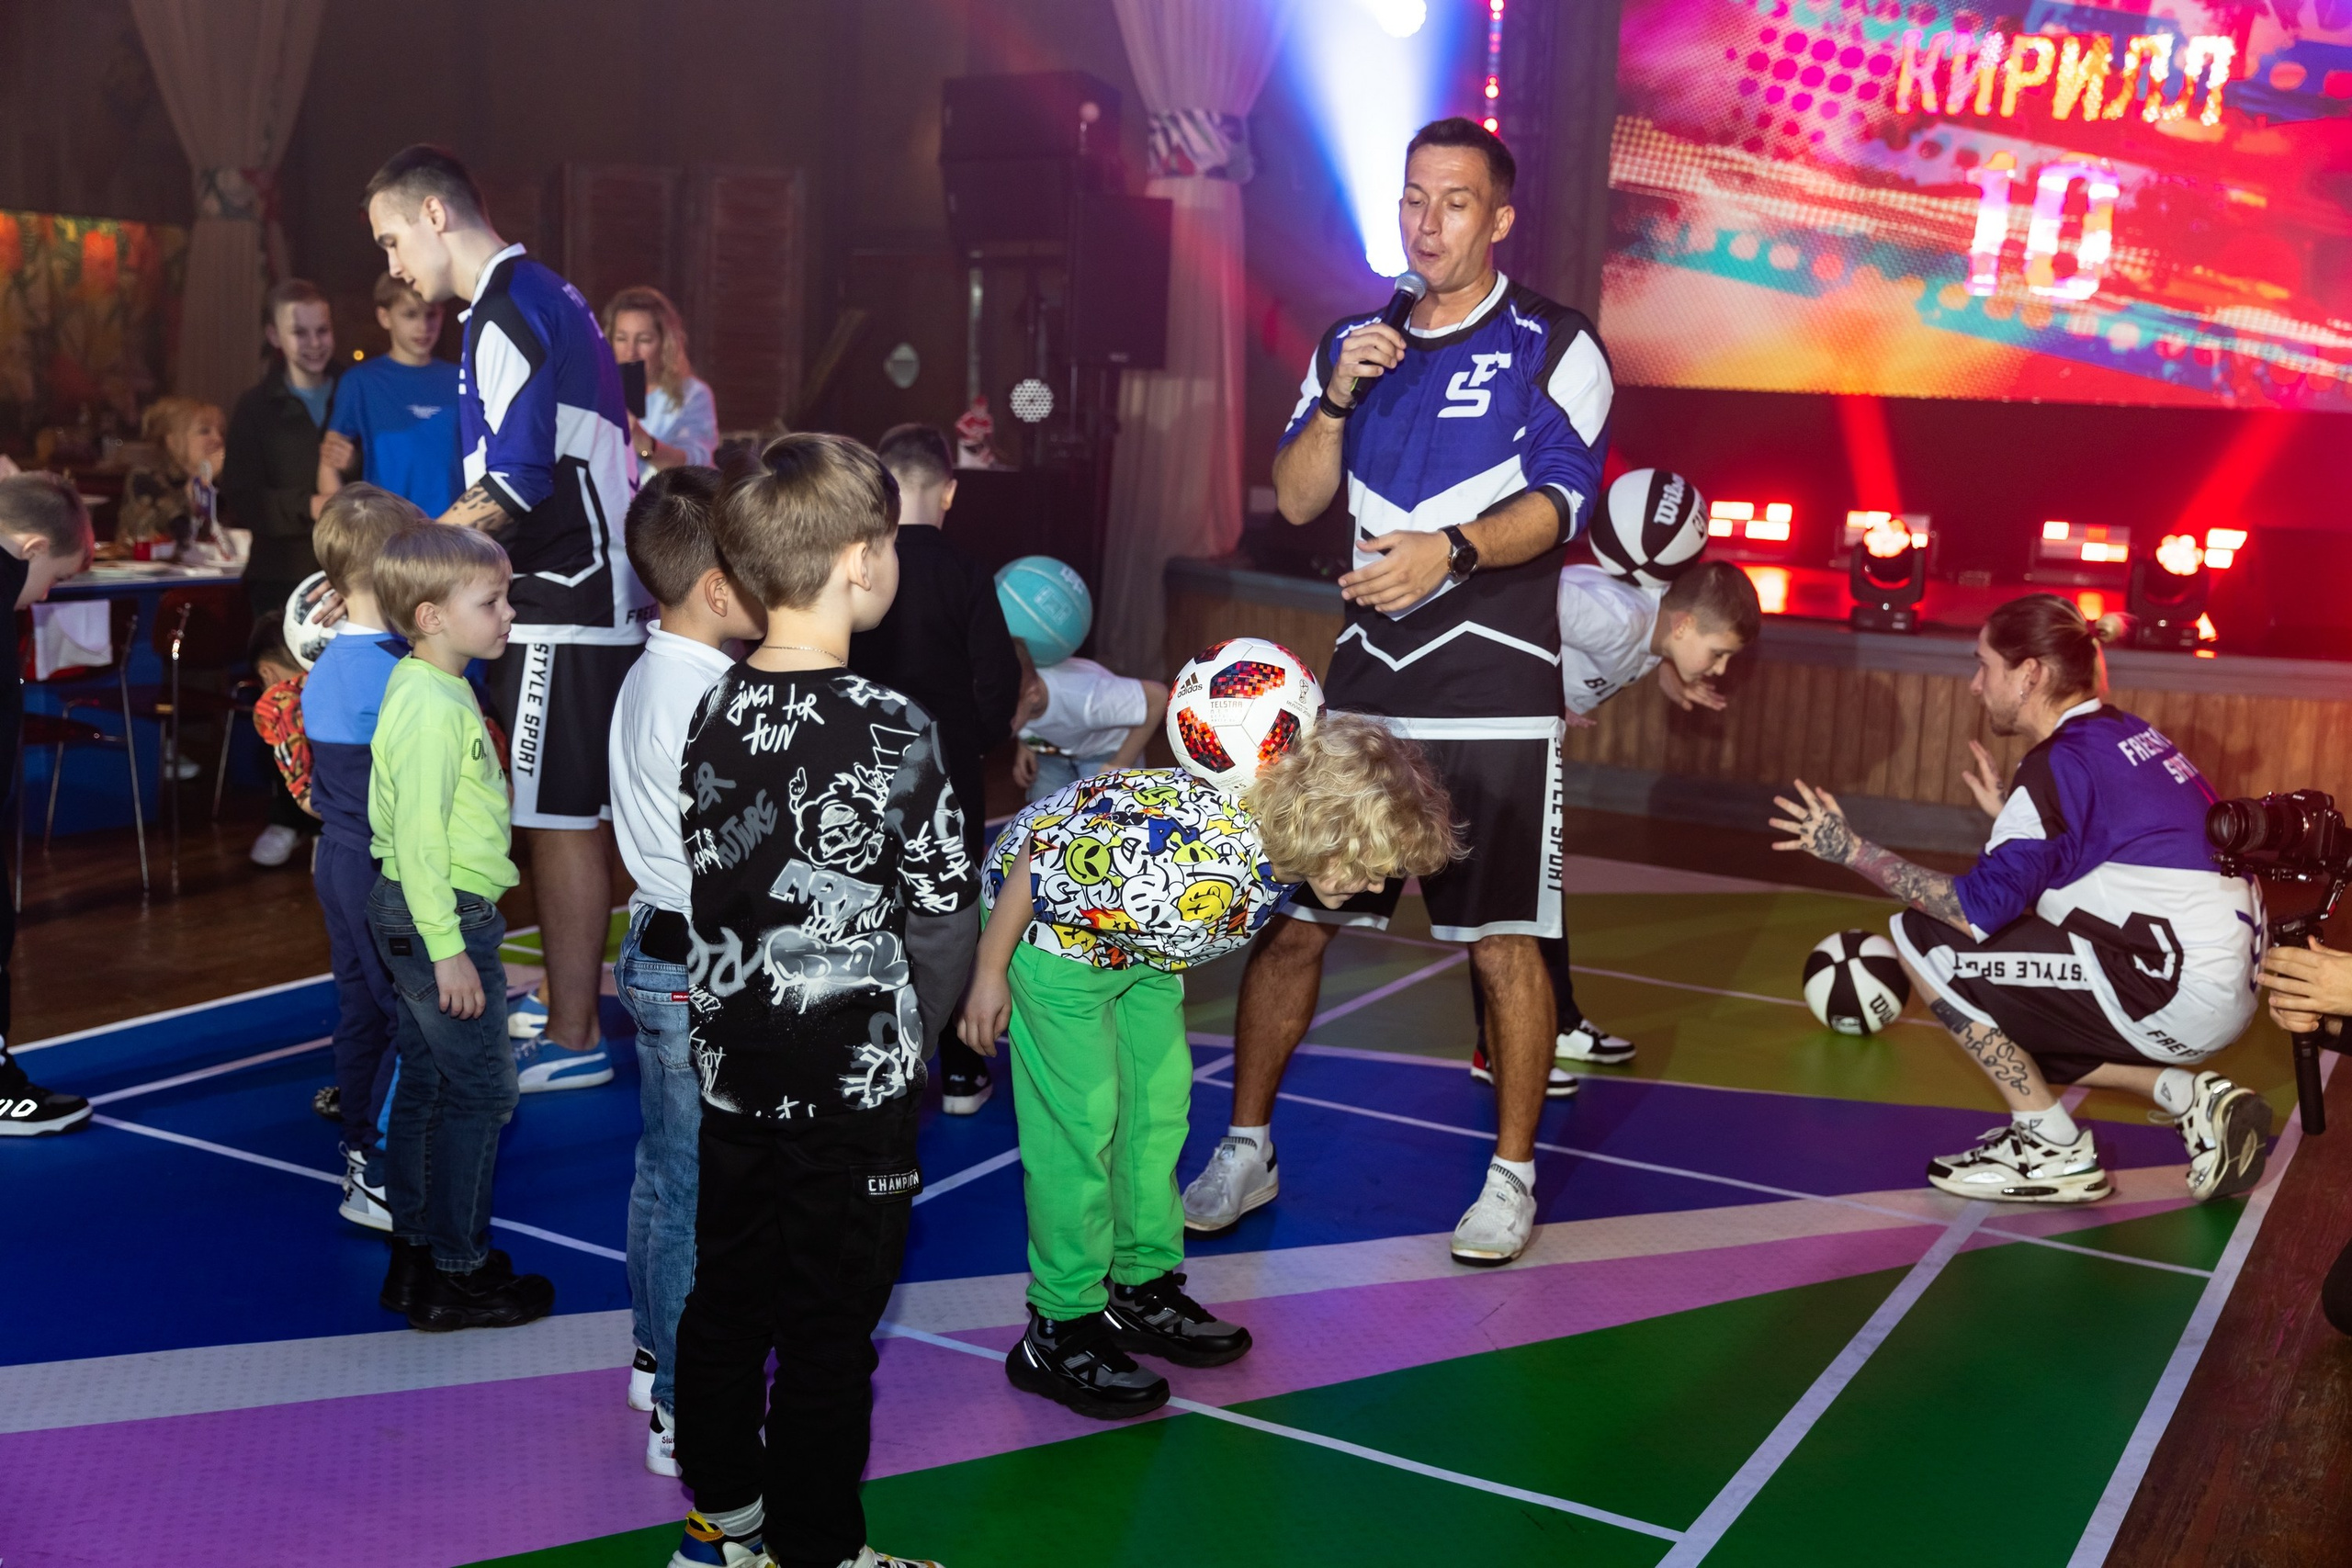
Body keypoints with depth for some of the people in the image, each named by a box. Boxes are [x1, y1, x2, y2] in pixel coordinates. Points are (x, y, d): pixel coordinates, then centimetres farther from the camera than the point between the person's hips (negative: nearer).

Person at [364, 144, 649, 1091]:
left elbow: (518, 486, -21)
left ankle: (572, 1040, 3)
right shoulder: (540, 297, 18)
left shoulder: (510, 308, -13)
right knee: (572, 815, 16)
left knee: (562, 817, -5)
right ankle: (568, 1000, 28)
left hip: (564, 605, -10)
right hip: (583, 589, 10)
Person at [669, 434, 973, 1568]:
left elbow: (708, 885, 5)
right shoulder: (891, 733, -19)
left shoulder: (713, 713, -1)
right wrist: (913, 1032, 6)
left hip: (731, 1067, 6)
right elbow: (943, 923, -13)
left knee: (728, 1296, 19)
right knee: (830, 1331, 8)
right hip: (855, 1085, -6)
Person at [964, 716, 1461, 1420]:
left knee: (1160, 1100, 13)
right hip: (1050, 929, -8)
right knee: (1080, 1122, -7)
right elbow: (1038, 860, -31)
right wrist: (989, 976, -18)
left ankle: (1144, 1289, 29)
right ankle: (1061, 1332, 6)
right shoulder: (1191, 849, -42)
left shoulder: (1287, 849, -17)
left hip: (1136, 936, 8)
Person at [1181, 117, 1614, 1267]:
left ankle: (1511, 1176, 16)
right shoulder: (1353, 343, 14)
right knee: (1288, 918, 4)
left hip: (1497, 696, -4)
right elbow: (1296, 500, 9)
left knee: (1503, 943, -1)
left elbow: (1556, 503, -10)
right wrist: (1338, 396, -7)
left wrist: (1451, 549, -27)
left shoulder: (1552, 346, 1)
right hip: (1365, 685, 4)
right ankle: (1246, 1150, 20)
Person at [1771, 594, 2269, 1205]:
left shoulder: (2063, 760, -15)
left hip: (2170, 993, -10)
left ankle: (2054, 1151, 0)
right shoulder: (2125, 733, 11)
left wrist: (1855, 851, -15)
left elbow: (1978, 908, -20)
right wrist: (2010, 816, 26)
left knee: (1924, 938, -7)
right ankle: (2193, 1100, 13)